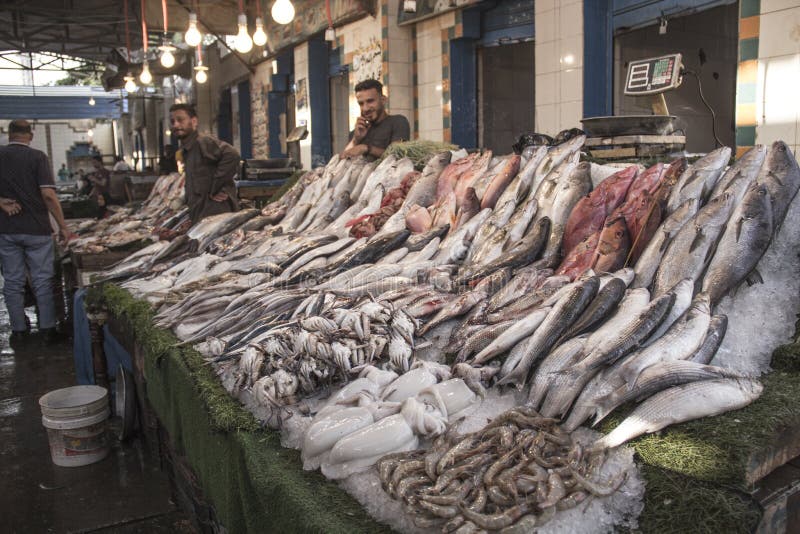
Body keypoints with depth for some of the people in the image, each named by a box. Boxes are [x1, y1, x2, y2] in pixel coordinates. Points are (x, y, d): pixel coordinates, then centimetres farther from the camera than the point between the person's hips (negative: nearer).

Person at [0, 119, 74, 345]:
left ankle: (18, 330, 17)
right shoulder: (37, 157, -8)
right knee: (42, 280, 6)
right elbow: (48, 195, -14)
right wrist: (63, 226, -10)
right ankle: (48, 329, 10)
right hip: (36, 229, -3)